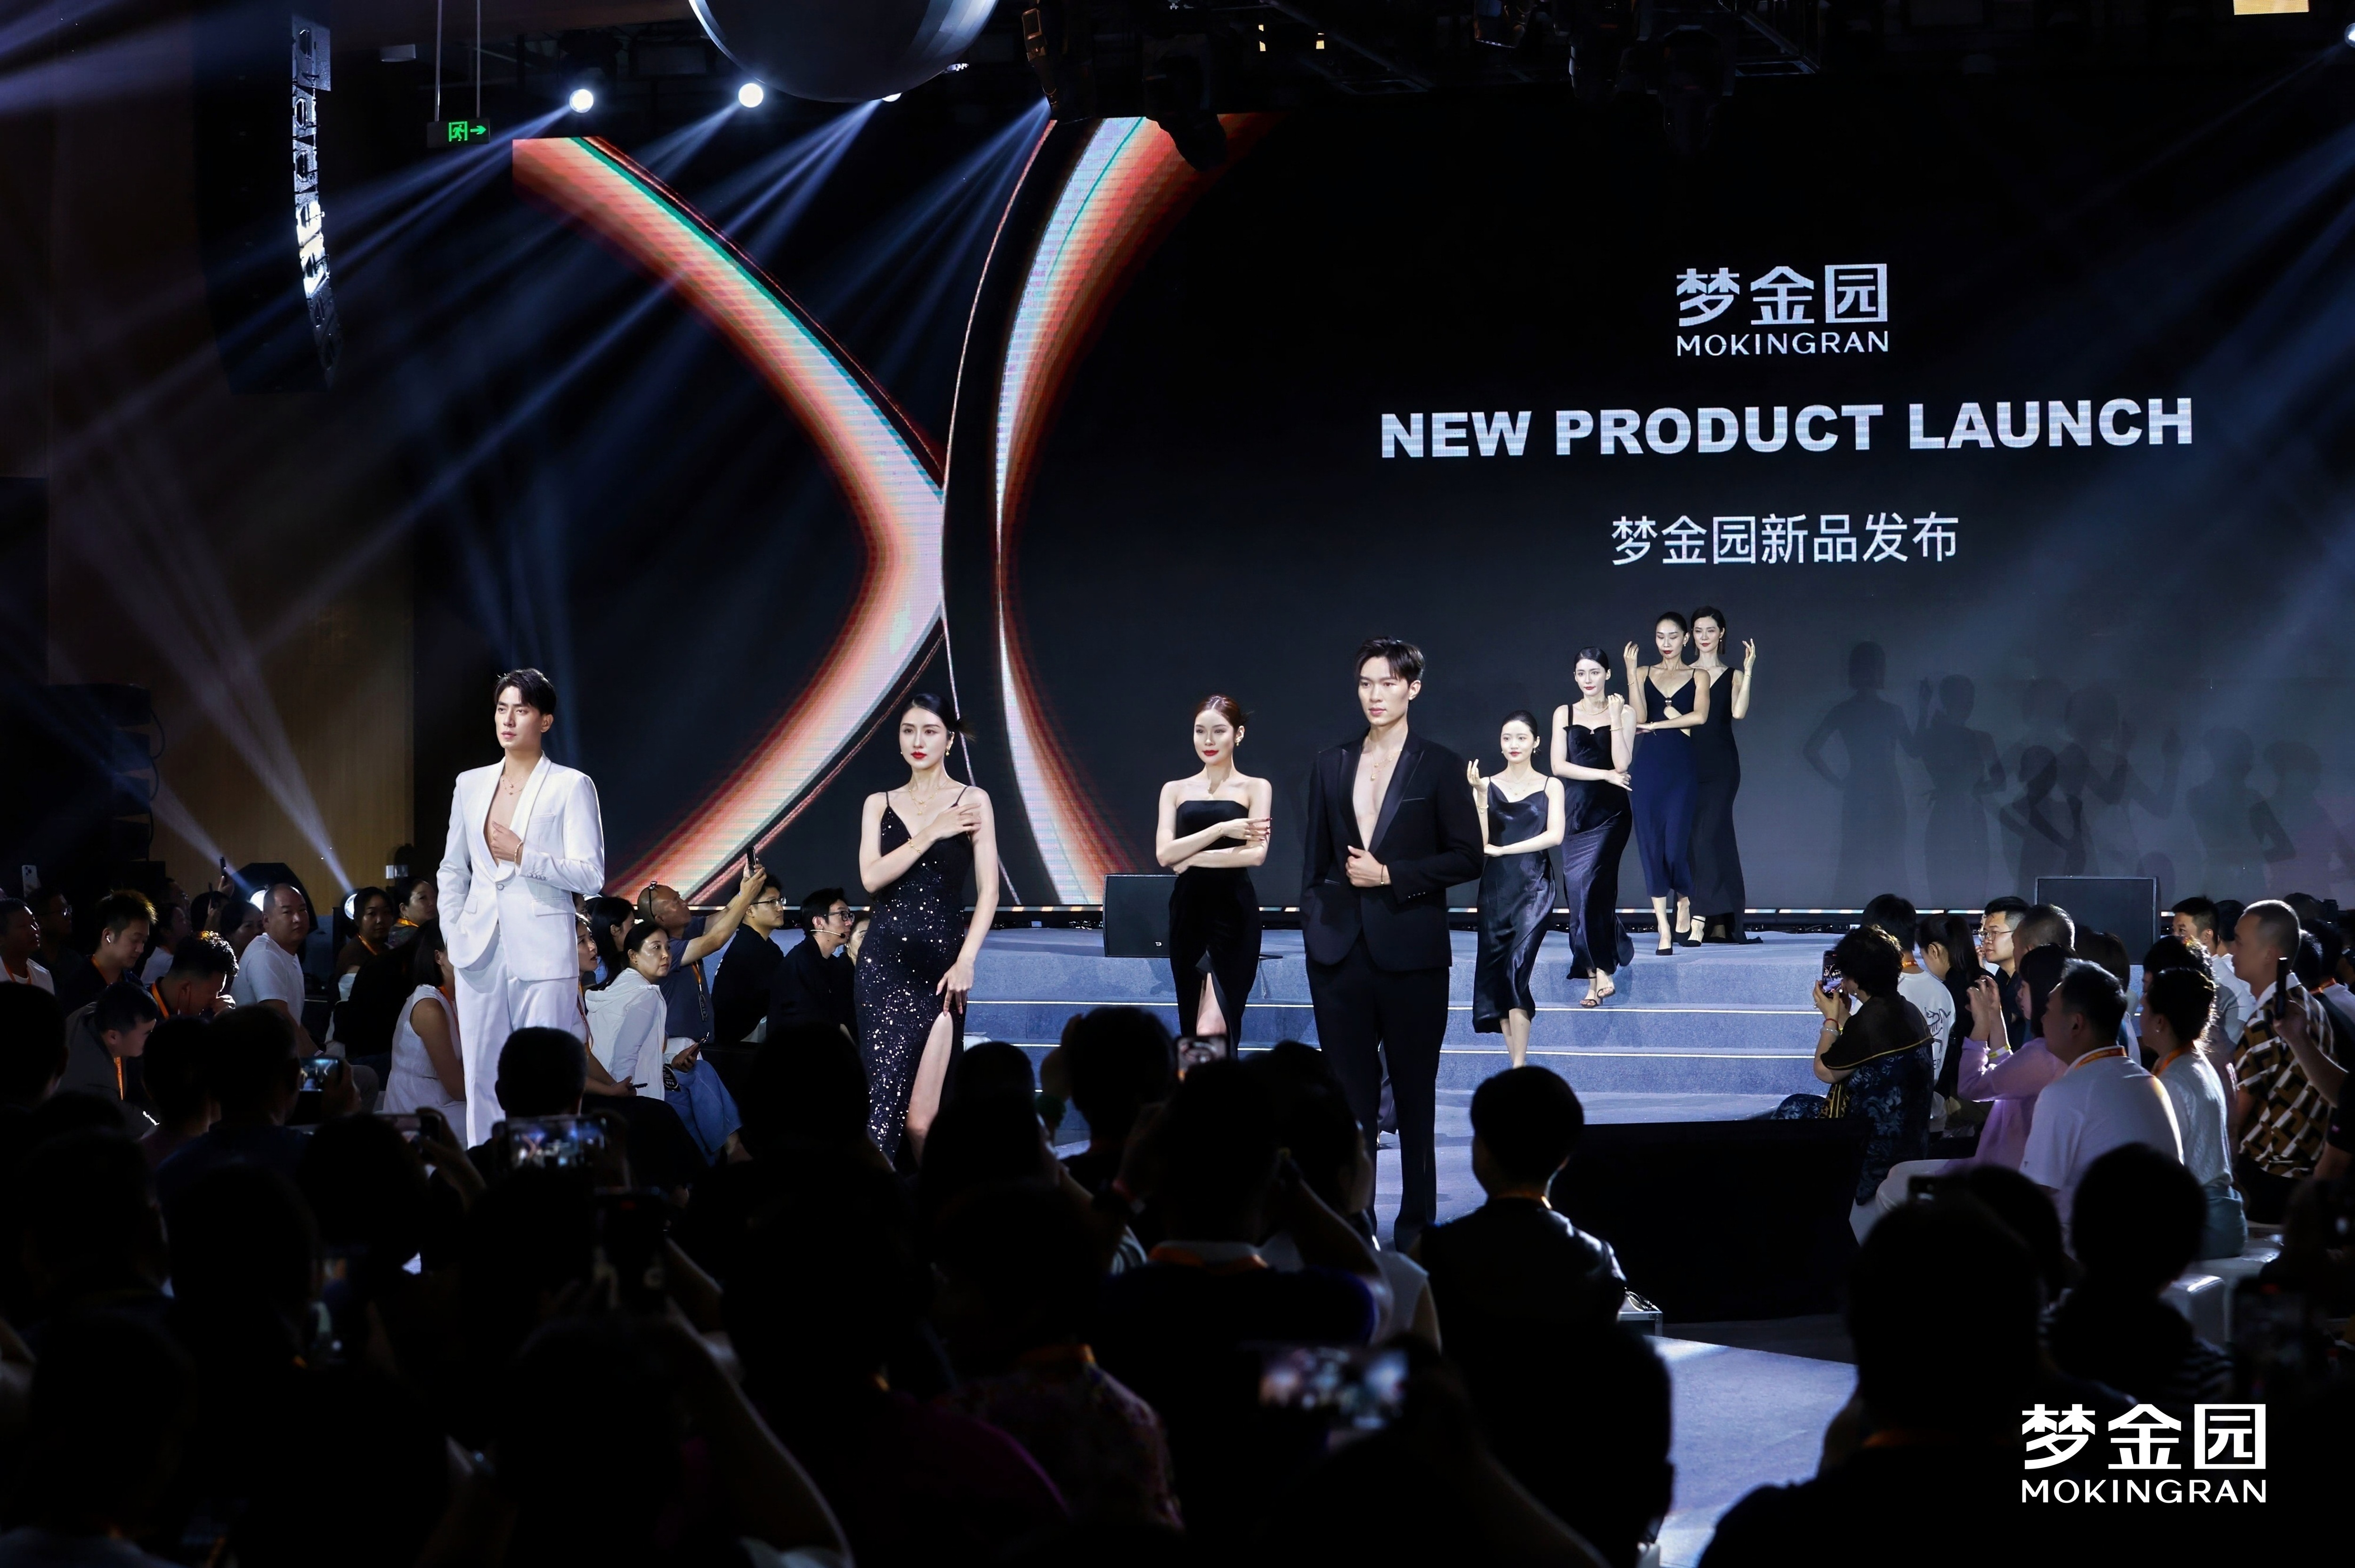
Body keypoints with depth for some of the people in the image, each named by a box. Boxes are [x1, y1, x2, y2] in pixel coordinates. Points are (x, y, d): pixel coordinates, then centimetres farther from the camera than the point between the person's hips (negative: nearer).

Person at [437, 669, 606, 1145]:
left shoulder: (571, 786, 0)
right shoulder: (470, 784, 13)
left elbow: (591, 876, -7)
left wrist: (522, 855, -14)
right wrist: (453, 935, 8)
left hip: (542, 953, -4)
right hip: (480, 953, 4)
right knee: (482, 1077, 4)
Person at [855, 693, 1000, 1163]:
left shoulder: (972, 801, 3)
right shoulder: (879, 805, 12)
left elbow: (988, 889, -2)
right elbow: (871, 877, -4)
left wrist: (966, 961, -12)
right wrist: (933, 833, -10)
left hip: (938, 962, -2)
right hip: (883, 961, 3)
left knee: (920, 1116, -8)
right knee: (887, 1096, -2)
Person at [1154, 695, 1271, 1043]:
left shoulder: (1255, 788, 3)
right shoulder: (1176, 790, 11)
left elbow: (1256, 853, -10)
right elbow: (1164, 853, -2)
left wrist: (1193, 858, -8)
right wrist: (1221, 829, -11)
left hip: (1233, 912, -3)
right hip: (1189, 913, 3)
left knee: (1215, 1028, -10)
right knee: (1193, 1026, 6)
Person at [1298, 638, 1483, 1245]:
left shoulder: (1438, 766, -1)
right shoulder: (1331, 765, 10)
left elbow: (1467, 857, -4)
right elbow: (1316, 856, 14)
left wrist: (1390, 875, -11)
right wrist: (1312, 926, 6)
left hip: (1410, 948, -3)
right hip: (1340, 946, 3)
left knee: (1414, 1093, 5)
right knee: (1349, 1090, 2)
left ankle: (1416, 1223, 13)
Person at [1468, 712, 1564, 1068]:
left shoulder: (1550, 786, 4)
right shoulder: (1488, 785, 7)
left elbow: (1554, 835, -8)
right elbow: (1480, 841, -2)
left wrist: (1501, 849, -10)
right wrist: (1479, 795, -12)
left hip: (1534, 887, -3)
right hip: (1496, 888, 3)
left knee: (1517, 966, -17)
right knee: (1494, 970, 1)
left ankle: (1519, 1067, -18)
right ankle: (1514, 1063, 7)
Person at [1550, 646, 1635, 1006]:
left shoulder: (1624, 713, 3)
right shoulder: (1565, 714, 9)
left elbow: (1621, 764, -8)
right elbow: (1559, 766, 0)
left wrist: (1615, 719, -11)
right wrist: (1605, 774, -9)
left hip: (1610, 813, -3)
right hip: (1576, 811, 3)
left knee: (1588, 884, -17)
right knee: (1578, 888, 2)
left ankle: (1599, 973, -15)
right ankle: (1600, 972, 11)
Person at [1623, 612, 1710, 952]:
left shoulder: (1697, 677, 8)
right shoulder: (1644, 674, 12)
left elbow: (1699, 716, -8)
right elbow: (1638, 718, -2)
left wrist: (1656, 725, -7)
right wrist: (1631, 674, -7)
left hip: (1682, 767, -2)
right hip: (1648, 767, 2)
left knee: (1676, 844, -7)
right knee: (1651, 843, -3)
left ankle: (1685, 906, 20)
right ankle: (1664, 927, 0)